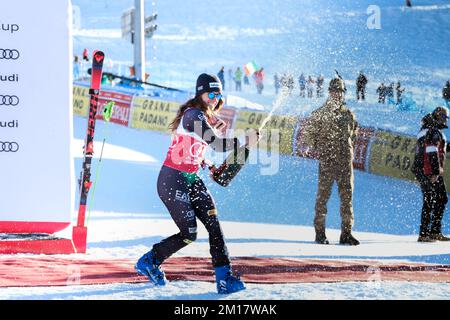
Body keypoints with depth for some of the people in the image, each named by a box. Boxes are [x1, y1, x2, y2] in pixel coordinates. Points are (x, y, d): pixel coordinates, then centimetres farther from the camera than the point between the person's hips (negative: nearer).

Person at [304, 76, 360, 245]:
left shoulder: (349, 115, 13)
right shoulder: (320, 114, 1)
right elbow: (308, 133, 3)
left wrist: (350, 151, 13)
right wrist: (319, 151, -3)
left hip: (345, 161, 4)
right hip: (327, 162, -4)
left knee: (347, 197, 2)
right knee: (323, 196, -2)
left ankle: (346, 233, 6)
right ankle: (320, 233, 4)